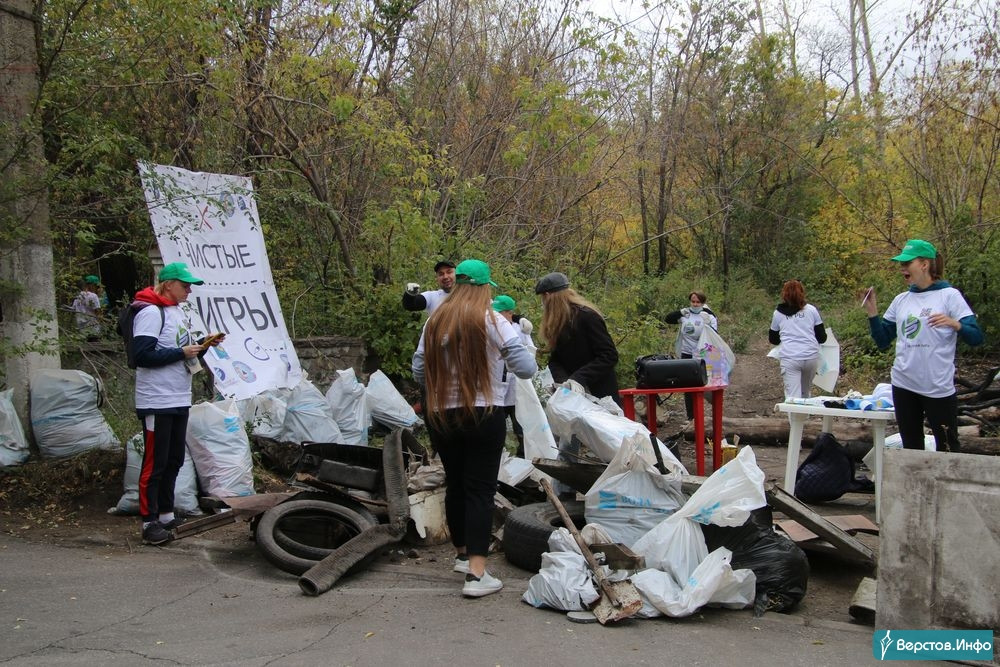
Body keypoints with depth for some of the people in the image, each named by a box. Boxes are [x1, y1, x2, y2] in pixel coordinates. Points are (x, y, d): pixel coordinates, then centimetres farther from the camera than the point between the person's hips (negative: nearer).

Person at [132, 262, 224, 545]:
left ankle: (167, 515, 24)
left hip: (179, 400, 9)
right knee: (155, 463, -3)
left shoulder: (178, 312, 16)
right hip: (157, 402, -9)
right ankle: (149, 523, 4)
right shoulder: (151, 313, -13)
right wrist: (182, 353, -18)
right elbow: (142, 355, -21)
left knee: (173, 461, 14)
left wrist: (203, 346, 6)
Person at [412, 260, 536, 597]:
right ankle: (476, 573, -8)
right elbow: (526, 368, -11)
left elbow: (418, 372, 7)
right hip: (483, 416, -4)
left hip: (440, 417, 5)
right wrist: (516, 340, 9)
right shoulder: (491, 321, -8)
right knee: (480, 490, -3)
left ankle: (462, 553, 35)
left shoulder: (434, 322, 4)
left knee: (454, 484, 18)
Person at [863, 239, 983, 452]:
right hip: (904, 385, 5)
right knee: (911, 448, 13)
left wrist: (954, 324, -28)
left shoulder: (949, 295, -5)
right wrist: (872, 312, -1)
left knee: (948, 449, 1)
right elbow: (883, 342, 12)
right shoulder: (901, 300, 10)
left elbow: (976, 337, -10)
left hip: (938, 387, -5)